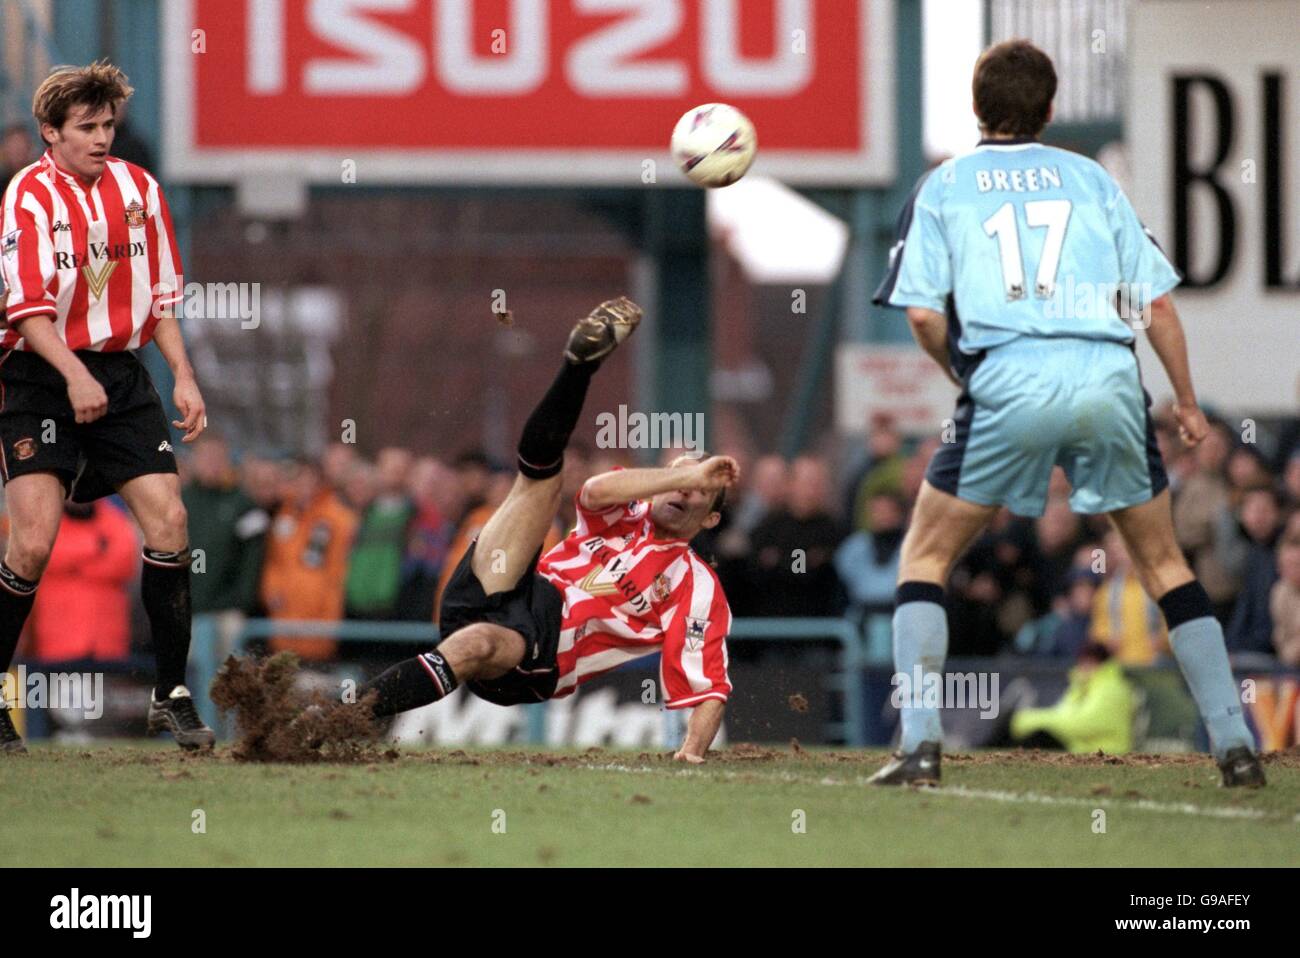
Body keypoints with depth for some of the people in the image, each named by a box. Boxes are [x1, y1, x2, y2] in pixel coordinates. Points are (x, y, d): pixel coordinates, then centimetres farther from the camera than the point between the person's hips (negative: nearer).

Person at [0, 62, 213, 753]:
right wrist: (73, 374, -28)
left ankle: (170, 695, 4)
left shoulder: (137, 188, 8)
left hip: (120, 376, 5)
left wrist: (183, 377, 6)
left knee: (168, 521, -7)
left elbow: (159, 295, 15)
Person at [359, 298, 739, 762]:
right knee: (542, 473, 0)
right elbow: (597, 490, -3)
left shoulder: (697, 589, 11)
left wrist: (693, 751, -17)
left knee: (478, 644, -41)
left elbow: (709, 688, 2)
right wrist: (688, 472, -5)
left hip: (535, 656, -4)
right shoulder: (628, 515, 23)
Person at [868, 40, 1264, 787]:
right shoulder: (1091, 178, 19)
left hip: (1009, 383, -2)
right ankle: (1236, 743, 10)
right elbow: (1157, 301, 15)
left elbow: (923, 312, 3)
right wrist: (1187, 402, 25)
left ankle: (920, 744, -1)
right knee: (1163, 561, 16)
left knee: (925, 556, 13)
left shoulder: (944, 187, 14)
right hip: (1111, 380, 2)